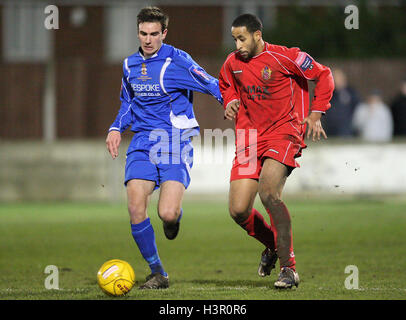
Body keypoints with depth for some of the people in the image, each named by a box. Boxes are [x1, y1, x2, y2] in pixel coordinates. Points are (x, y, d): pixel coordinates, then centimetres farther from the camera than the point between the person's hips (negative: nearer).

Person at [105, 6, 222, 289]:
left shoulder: (177, 61, -6)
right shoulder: (130, 65, 13)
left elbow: (213, 86, -6)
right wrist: (116, 128, 12)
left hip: (175, 141, -5)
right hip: (142, 143, 5)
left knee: (167, 214, -19)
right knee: (135, 208, -12)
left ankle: (176, 214, 22)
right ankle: (157, 274, 3)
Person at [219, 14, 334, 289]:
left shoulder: (285, 57, -10)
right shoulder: (232, 63, 7)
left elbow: (323, 75, 0)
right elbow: (227, 85, 29)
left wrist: (315, 114, -6)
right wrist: (231, 101, 6)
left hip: (285, 132, -6)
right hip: (250, 136, 6)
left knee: (268, 192, -28)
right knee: (238, 210, -6)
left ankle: (288, 268, -18)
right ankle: (272, 245, 27)